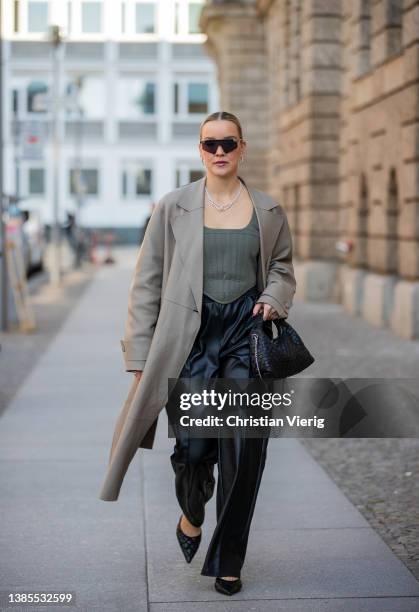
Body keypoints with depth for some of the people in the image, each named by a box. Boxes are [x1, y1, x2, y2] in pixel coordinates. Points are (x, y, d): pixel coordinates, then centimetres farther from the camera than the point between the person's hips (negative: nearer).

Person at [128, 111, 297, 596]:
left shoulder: (266, 209, 8)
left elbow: (284, 268, 18)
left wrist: (275, 299, -6)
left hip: (247, 331, 1)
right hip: (195, 332, -1)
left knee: (243, 451, -3)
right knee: (193, 446, -8)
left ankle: (228, 563, 14)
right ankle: (191, 515, 29)